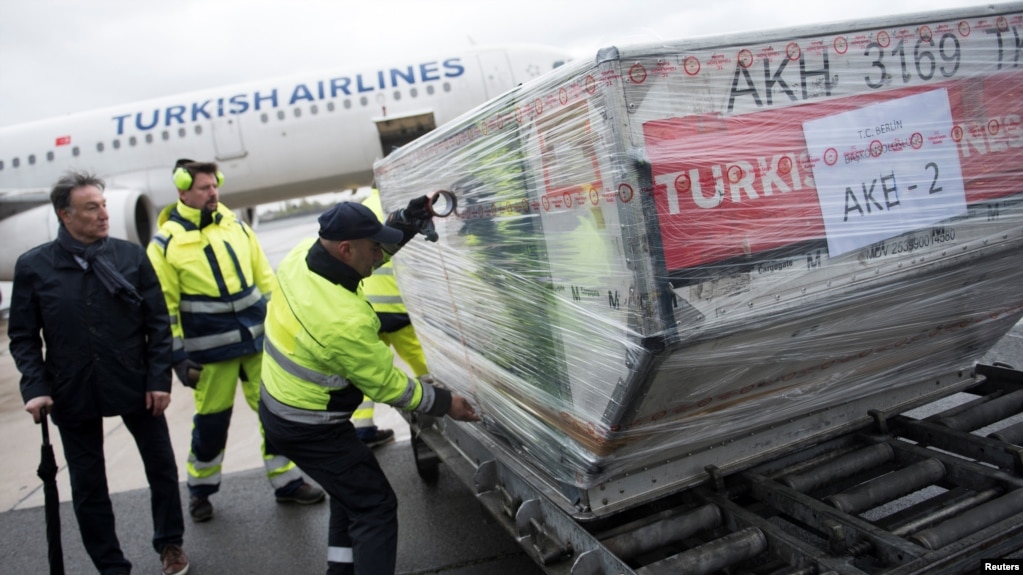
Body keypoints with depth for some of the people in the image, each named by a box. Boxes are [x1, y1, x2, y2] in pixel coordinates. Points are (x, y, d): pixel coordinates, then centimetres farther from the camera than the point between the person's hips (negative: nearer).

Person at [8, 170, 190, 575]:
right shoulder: (33, 266, -5)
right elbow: (23, 337, 0)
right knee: (88, 484, 12)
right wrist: (36, 388, -12)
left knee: (161, 466, 12)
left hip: (135, 385, 0)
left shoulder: (132, 256, -4)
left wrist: (159, 379, -8)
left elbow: (158, 322, -3)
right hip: (73, 394, 0)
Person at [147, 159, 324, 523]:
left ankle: (287, 482, 21)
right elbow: (164, 306, -4)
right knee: (211, 420, 8)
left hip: (259, 339, 4)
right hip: (211, 348, -4)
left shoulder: (235, 226, 8)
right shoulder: (166, 243, -5)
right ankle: (200, 488, 31)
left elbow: (265, 279, 12)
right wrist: (178, 356, -7)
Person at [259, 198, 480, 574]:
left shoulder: (301, 255, -10)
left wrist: (410, 219, -3)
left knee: (351, 491, 25)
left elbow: (368, 252, 8)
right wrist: (444, 403, -7)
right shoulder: (346, 322, -33)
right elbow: (387, 385, -19)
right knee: (375, 507, 2)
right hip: (310, 429, -9)